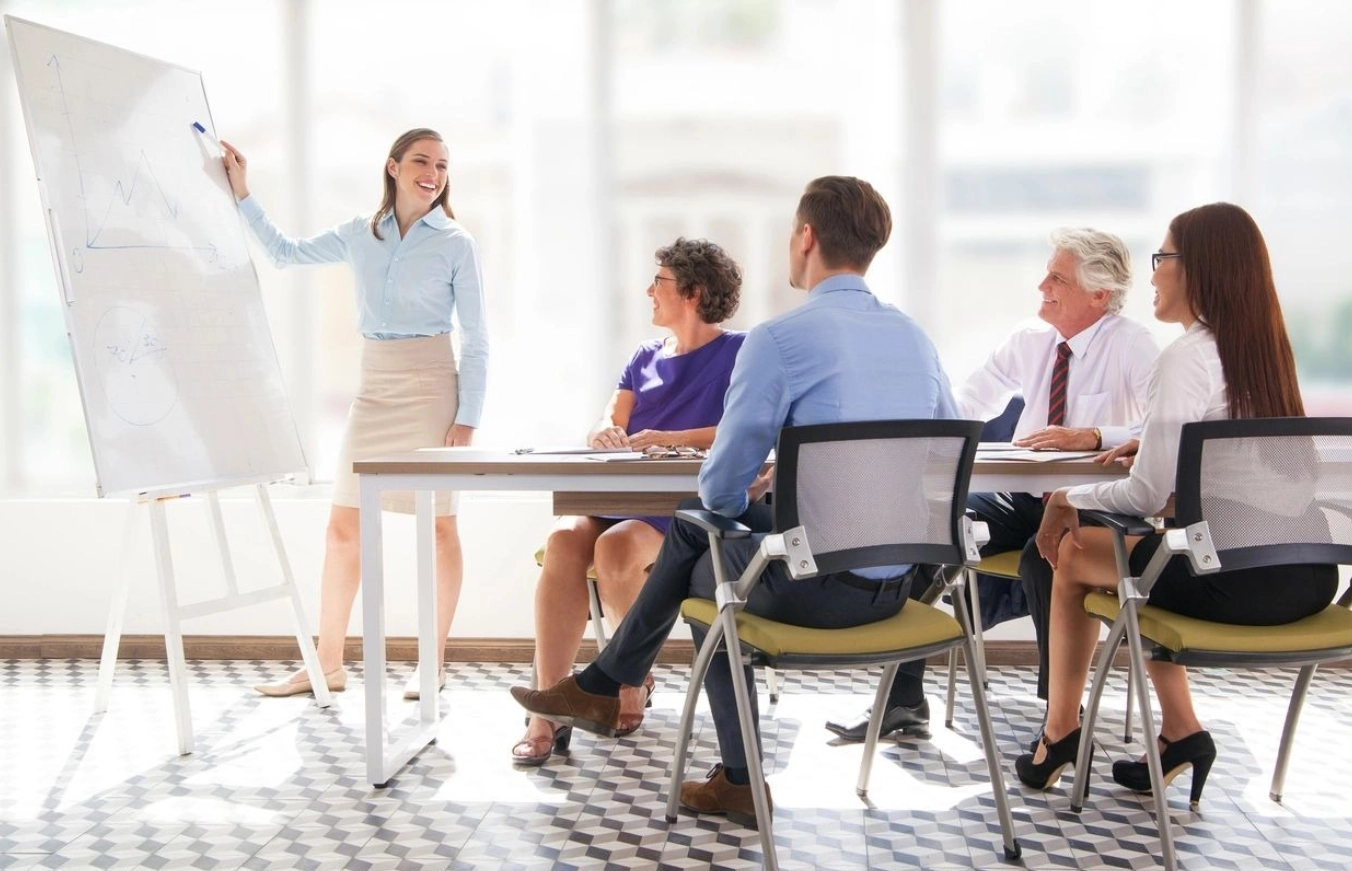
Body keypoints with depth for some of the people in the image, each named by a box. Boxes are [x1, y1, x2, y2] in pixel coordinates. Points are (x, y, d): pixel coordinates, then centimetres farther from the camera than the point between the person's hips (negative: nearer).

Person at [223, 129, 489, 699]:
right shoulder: (360, 236, 9)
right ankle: (328, 663, 12)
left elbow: (476, 341, -3)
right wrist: (242, 195, 12)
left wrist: (467, 417, -10)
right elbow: (285, 253, 20)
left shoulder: (456, 245, -2)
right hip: (374, 389, 4)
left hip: (431, 388, -4)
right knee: (343, 528, 3)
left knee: (438, 526, 1)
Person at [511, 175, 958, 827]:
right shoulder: (915, 336, 7)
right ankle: (600, 687, 37)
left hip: (819, 587, -7)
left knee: (704, 570, 28)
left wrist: (741, 496, 15)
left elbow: (721, 487, -12)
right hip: (900, 583, 7)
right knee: (691, 527, 25)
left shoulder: (779, 339, -14)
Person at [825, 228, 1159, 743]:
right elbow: (961, 412, 10)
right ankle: (902, 700, -7)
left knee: (1043, 557, -36)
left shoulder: (1133, 347, -9)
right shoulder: (1029, 343, 7)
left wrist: (1091, 436, -36)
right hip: (1022, 498, 6)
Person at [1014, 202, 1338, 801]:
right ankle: (1179, 729, 23)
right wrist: (1153, 440, 15)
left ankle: (1059, 733, 25)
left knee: (1072, 553, 14)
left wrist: (1069, 498, 1)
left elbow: (1146, 494, -15)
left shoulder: (1188, 357, -13)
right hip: (1307, 574, 8)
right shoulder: (1266, 347, 10)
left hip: (1235, 581, -8)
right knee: (1132, 550, 28)